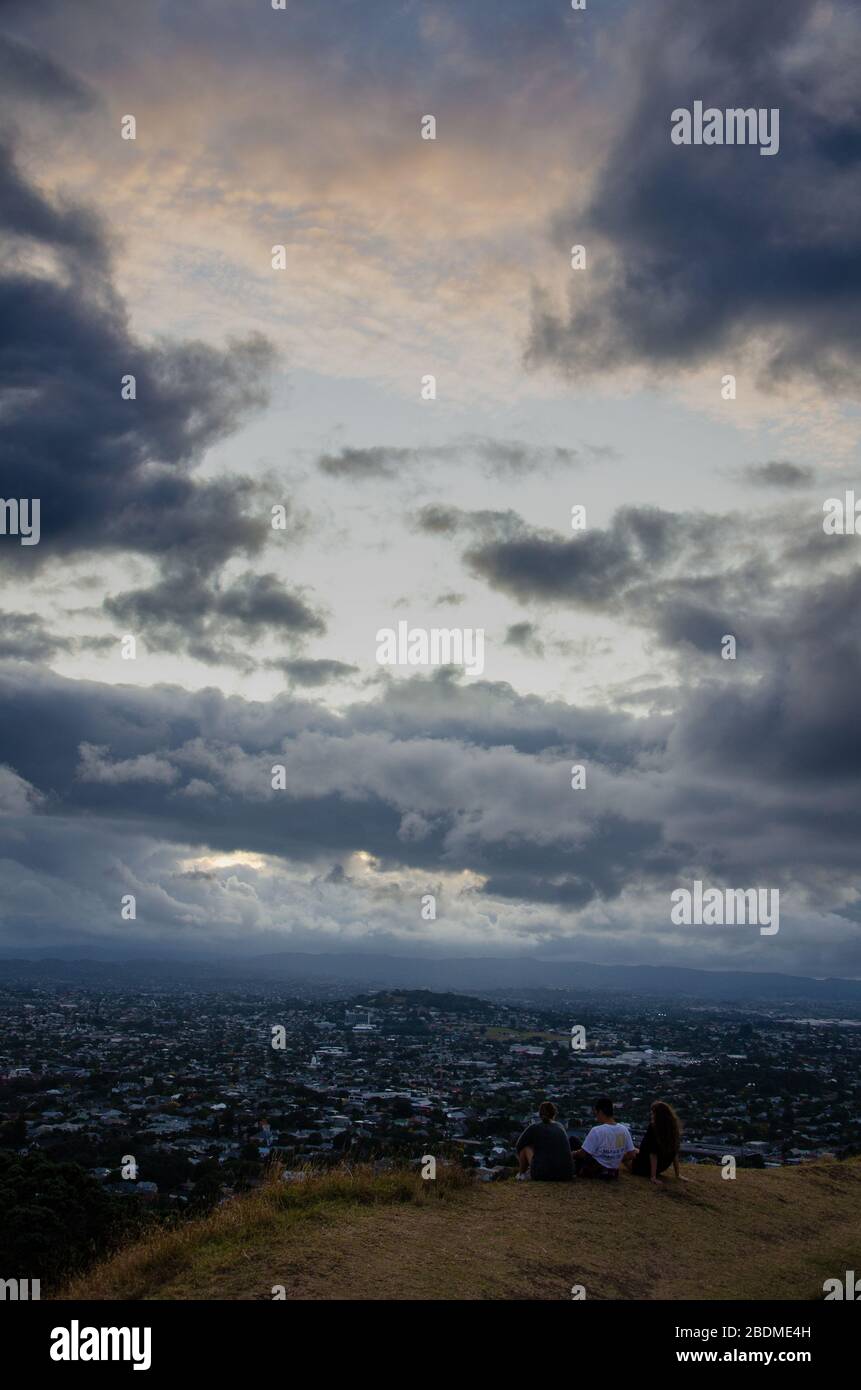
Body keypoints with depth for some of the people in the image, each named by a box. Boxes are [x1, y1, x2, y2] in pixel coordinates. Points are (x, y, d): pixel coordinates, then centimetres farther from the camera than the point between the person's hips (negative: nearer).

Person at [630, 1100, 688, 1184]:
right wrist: (678, 1175, 1)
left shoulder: (653, 1128, -27)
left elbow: (653, 1153, -27)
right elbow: (675, 1153, -5)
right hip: (660, 1169, 6)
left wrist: (653, 1177, -25)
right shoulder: (674, 1128, -11)